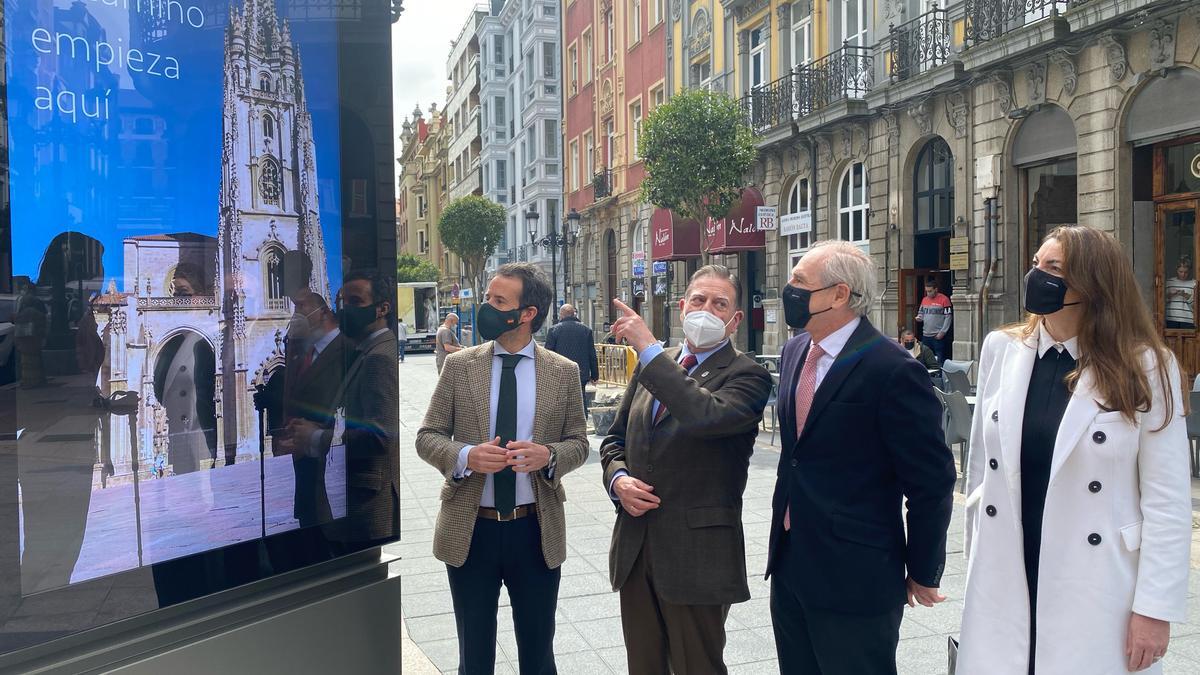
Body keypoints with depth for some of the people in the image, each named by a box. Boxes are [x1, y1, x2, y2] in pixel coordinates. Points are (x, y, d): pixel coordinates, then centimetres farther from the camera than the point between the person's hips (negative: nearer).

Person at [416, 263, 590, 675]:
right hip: (470, 529, 0)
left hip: (536, 531, 0)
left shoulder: (563, 373, -1)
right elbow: (427, 437, 1)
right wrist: (465, 456, -20)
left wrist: (548, 455, -19)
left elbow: (578, 444, 3)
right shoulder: (459, 366, -1)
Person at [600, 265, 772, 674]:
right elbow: (615, 438, 17)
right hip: (635, 546, 6)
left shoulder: (746, 375, -9)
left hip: (698, 552, -6)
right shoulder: (652, 366, 10)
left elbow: (708, 416, -31)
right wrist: (617, 479, -4)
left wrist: (648, 348, -27)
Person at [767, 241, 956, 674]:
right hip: (789, 564, 8)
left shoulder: (893, 370, -19)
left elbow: (932, 483, -13)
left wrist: (923, 574, -5)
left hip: (855, 577, -7)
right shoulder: (794, 352, 6)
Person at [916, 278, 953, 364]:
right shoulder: (924, 299, 12)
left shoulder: (944, 299, -7)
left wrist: (942, 332, -14)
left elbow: (948, 317, -9)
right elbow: (920, 313, 22)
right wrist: (919, 318, -2)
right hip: (925, 335, 6)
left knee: (939, 359, -4)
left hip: (938, 336, -6)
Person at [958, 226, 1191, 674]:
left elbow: (1167, 501, -7)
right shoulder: (1001, 350, 0)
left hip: (1095, 595, -3)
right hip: (1003, 584, 3)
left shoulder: (1145, 368, -8)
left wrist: (1155, 607, -8)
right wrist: (976, 559, 10)